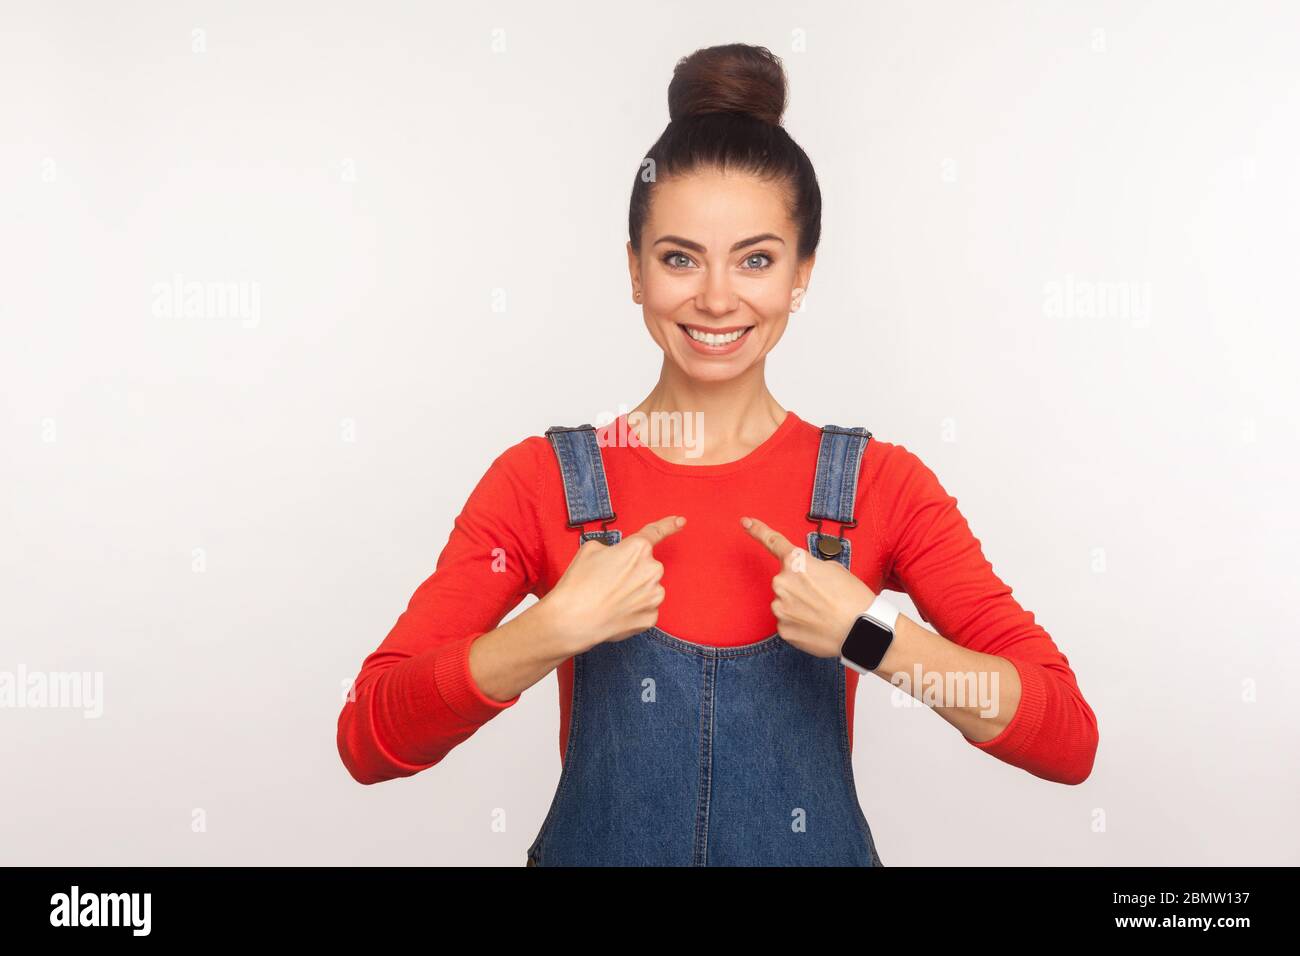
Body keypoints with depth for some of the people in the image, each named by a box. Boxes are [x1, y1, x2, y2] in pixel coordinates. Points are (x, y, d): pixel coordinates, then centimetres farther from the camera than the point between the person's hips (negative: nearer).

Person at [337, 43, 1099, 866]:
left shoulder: (881, 484, -9)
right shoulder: (539, 481, -10)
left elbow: (1070, 742, -12)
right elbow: (369, 742, -15)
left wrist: (871, 633, -25)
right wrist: (557, 627, -28)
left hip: (822, 850, 1)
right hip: (594, 846, 0)